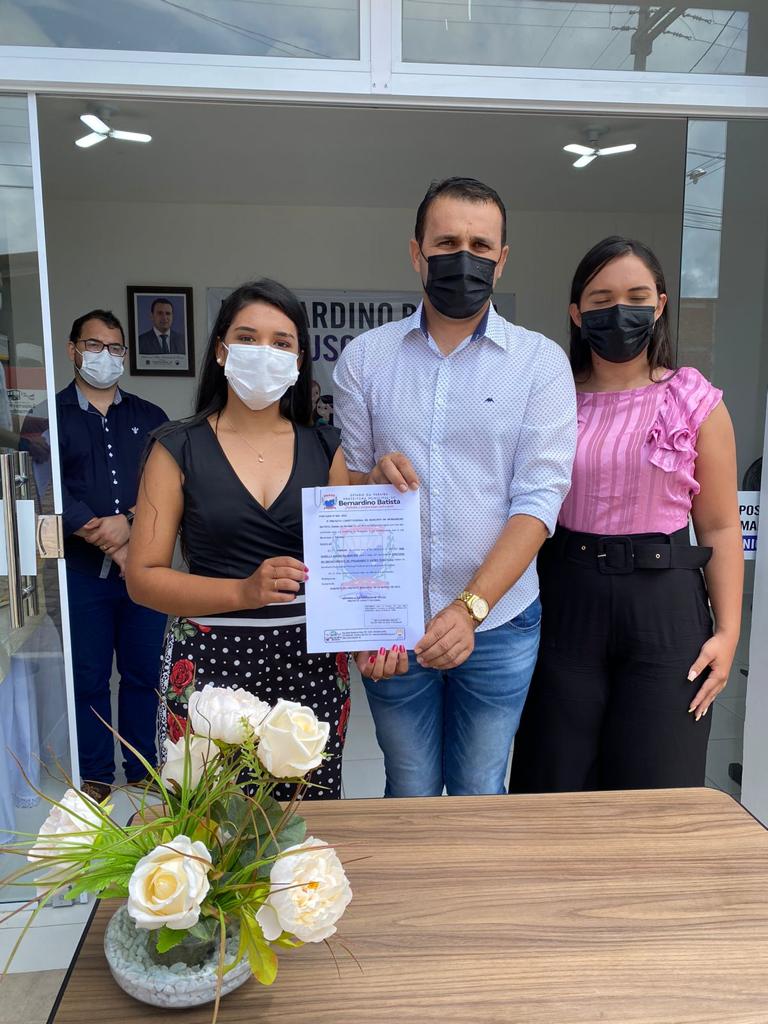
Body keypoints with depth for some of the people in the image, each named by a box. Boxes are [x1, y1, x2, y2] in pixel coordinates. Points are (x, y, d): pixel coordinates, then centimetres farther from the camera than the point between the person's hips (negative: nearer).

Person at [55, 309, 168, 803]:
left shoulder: (150, 417, 11)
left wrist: (128, 520, -15)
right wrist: (106, 541, -14)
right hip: (81, 570, -1)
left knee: (145, 674, 9)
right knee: (89, 677, 8)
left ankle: (144, 768, 26)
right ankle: (95, 776, 25)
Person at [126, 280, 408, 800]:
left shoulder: (325, 448, 6)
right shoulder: (180, 449, 0)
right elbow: (143, 576, -4)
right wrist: (244, 591, -18)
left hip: (312, 660, 2)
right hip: (211, 659, -2)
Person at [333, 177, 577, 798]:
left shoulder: (540, 362, -2)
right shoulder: (365, 357, 3)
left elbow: (538, 501, -10)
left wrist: (470, 607, -20)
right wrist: (372, 478, -18)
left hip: (497, 624, -1)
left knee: (480, 797, 15)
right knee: (409, 796, 15)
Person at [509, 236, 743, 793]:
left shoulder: (696, 403, 1)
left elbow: (720, 526, 2)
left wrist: (728, 631, -5)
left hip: (664, 606, -1)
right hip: (566, 602, 2)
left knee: (657, 794, 8)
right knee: (555, 787, 11)